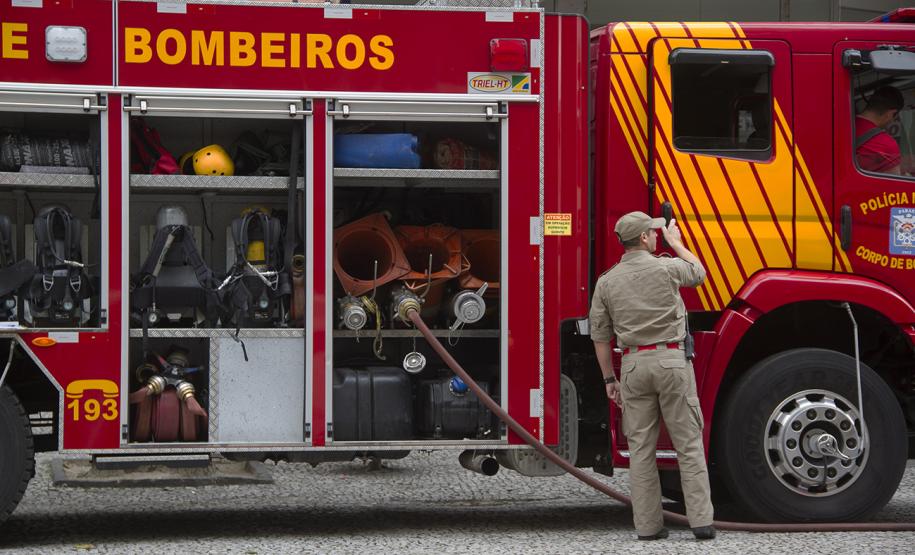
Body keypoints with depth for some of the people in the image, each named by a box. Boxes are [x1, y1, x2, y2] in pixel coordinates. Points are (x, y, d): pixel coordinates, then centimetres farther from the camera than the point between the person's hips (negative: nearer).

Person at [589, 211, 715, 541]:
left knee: (641, 448, 6)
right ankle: (701, 521, 0)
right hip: (672, 361, -3)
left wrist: (609, 379, 16)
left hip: (634, 365, 3)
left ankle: (648, 525, 6)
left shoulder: (607, 282, 4)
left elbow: (600, 336, 7)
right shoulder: (667, 268, -4)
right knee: (688, 444, 2)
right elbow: (698, 272, 20)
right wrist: (676, 243, 33)